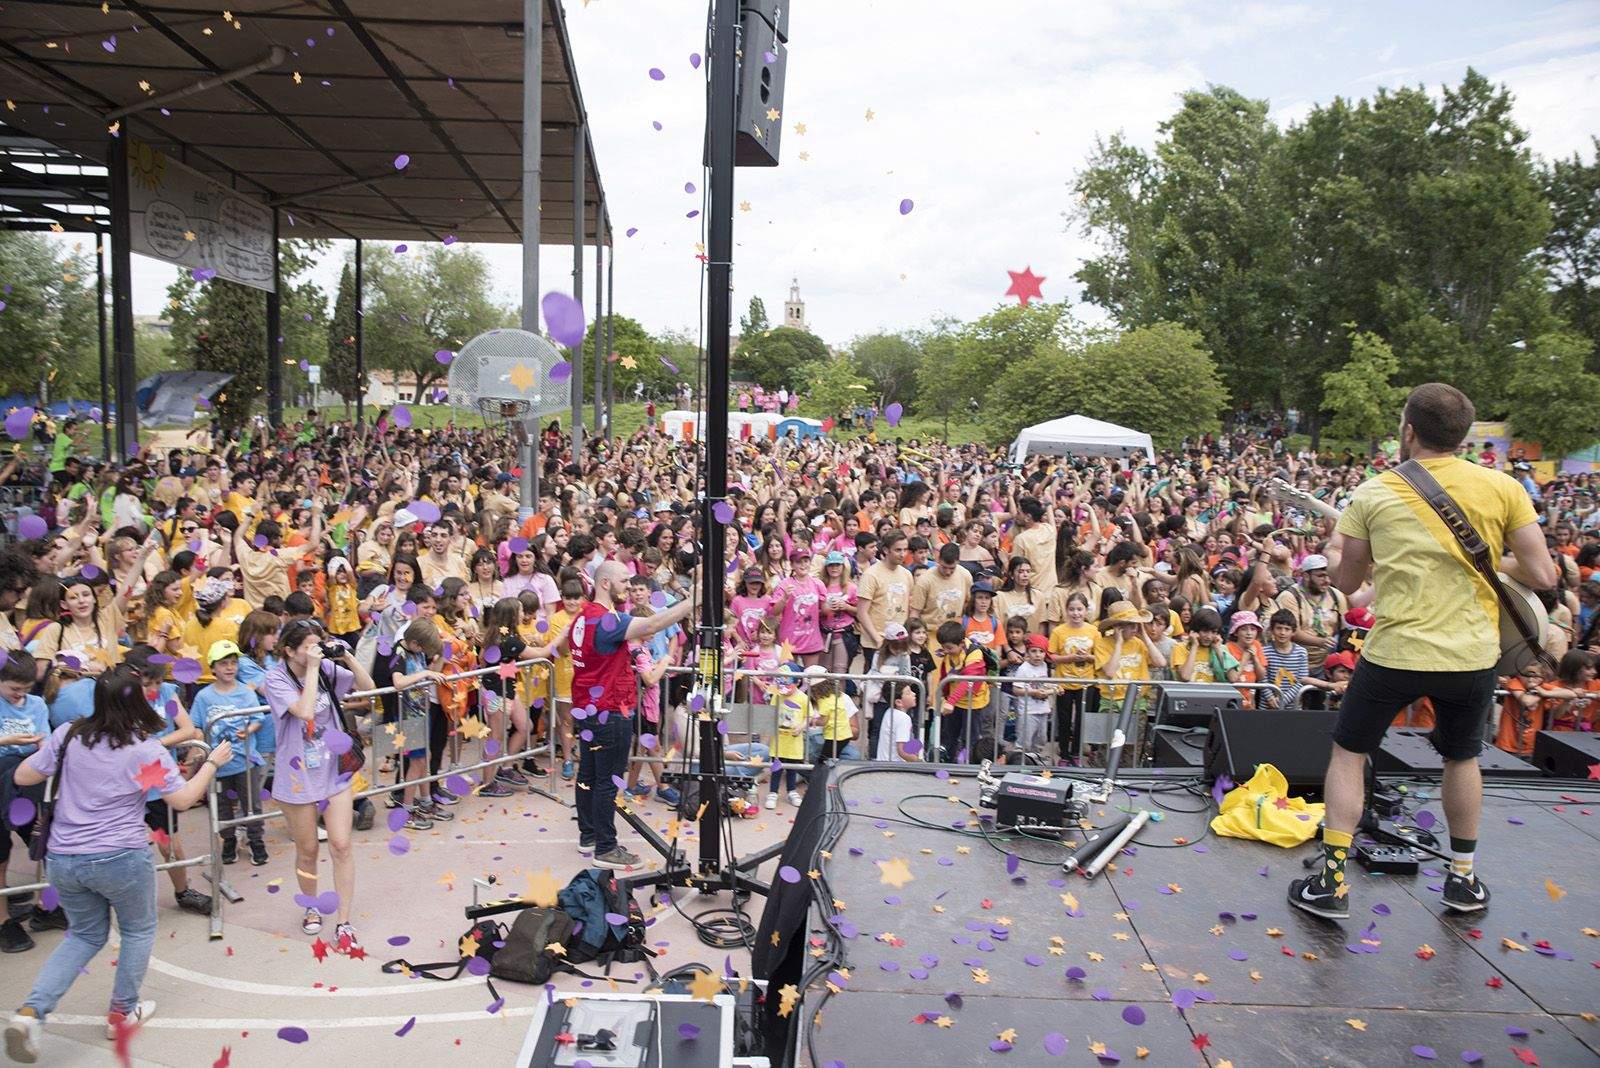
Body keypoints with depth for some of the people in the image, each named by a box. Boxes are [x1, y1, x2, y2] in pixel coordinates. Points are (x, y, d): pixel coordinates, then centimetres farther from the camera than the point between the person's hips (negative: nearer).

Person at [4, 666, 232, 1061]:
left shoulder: (68, 735, -2)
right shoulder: (147, 750, -11)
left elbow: (23, 777, 6)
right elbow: (183, 799, -4)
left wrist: (51, 755, 22)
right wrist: (212, 763, 7)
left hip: (63, 859, 4)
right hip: (120, 858, -4)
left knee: (85, 934, 24)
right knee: (138, 931, 21)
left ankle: (31, 1011, 6)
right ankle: (123, 1013, 28)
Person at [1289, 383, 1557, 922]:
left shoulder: (1373, 493, -3)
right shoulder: (1502, 488, -2)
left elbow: (1346, 581, 4)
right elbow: (1542, 575, -2)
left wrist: (1335, 552, 25)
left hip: (1395, 652, -2)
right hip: (1473, 654, 2)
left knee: (1348, 751, 15)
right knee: (1462, 757, 26)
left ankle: (1332, 880, 11)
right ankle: (1464, 877, 35)